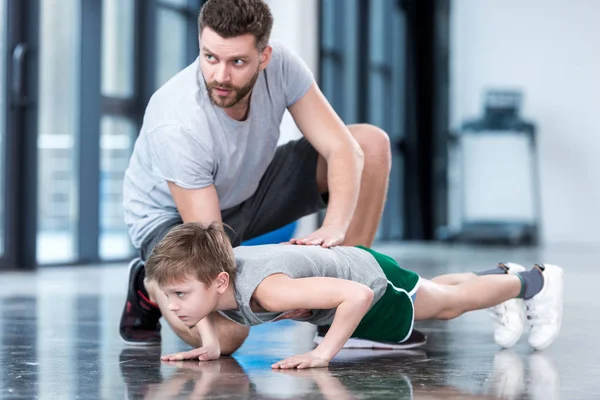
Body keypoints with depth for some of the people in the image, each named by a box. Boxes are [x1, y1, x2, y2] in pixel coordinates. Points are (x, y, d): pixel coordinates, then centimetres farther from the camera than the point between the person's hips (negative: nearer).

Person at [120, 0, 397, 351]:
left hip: (250, 191, 6)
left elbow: (344, 149, -24)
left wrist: (334, 229, -41)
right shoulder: (175, 127, -36)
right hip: (174, 216, -5)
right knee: (225, 333, -33)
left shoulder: (279, 65, -24)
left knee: (373, 143, -12)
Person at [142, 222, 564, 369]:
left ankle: (535, 281, 47)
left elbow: (357, 294, -49)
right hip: (337, 263, 7)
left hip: (371, 279, -7)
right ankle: (497, 275, 62)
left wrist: (325, 353, -48)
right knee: (432, 291, 34)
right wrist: (211, 343, -13)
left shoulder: (265, 290, -47)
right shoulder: (212, 271, -26)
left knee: (447, 304, 22)